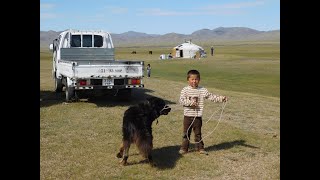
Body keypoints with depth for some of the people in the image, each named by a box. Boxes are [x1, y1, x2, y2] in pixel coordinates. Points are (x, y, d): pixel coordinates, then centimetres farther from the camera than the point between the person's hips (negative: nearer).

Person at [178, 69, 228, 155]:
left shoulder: (203, 90, 1)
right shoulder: (185, 90, -4)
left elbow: (211, 97, -3)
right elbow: (181, 100, -12)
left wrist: (221, 98, -15)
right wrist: (190, 102, -23)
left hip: (198, 116, 1)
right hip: (188, 116, -1)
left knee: (198, 133, 11)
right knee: (186, 133, 8)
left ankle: (200, 148, 22)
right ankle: (184, 148, 18)